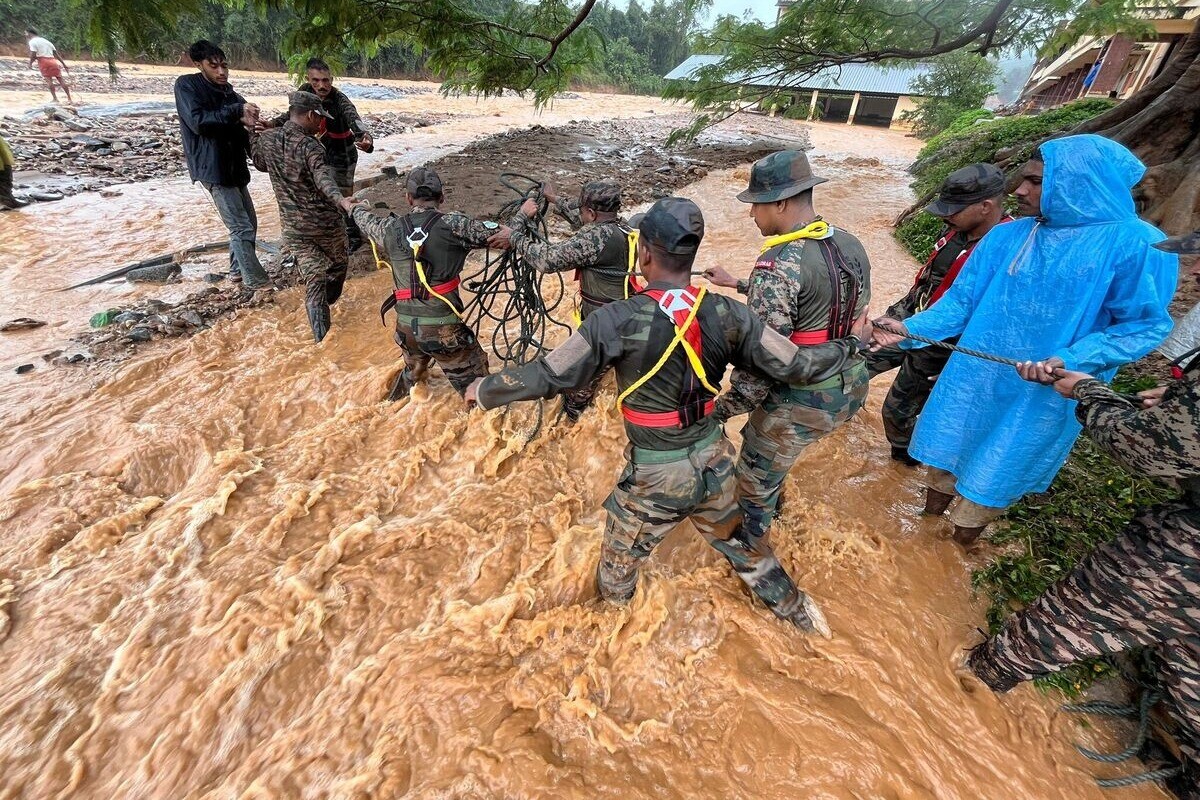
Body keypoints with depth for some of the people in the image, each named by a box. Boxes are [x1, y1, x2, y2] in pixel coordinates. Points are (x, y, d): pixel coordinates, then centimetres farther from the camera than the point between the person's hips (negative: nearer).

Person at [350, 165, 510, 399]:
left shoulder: (392, 228, 5)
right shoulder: (452, 225, -11)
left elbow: (366, 220, 28)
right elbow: (501, 234, -12)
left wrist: (357, 208, 48)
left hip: (405, 326, 6)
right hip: (444, 328, -6)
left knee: (413, 370, 34)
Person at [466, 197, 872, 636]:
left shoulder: (617, 321, -23)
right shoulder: (727, 313, -12)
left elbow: (546, 376, -16)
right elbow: (795, 366, -6)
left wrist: (483, 390, 1)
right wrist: (849, 347, 14)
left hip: (655, 472, -3)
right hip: (714, 458, 4)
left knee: (619, 562, 25)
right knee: (739, 541, 30)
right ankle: (796, 609, 51)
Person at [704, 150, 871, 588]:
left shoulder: (778, 264, -24)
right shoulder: (851, 245, 1)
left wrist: (723, 409, -13)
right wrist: (740, 284, 19)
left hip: (802, 402, -8)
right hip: (850, 387, 9)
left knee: (754, 481, 15)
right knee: (762, 440, 33)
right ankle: (771, 503, 57)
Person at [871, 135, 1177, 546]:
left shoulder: (1137, 245, -12)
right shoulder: (1006, 236, -1)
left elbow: (1144, 325, -9)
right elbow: (961, 299, 1)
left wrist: (1069, 361, -24)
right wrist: (911, 328, -13)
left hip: (1040, 397, -3)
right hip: (971, 379, 4)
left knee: (992, 476, 12)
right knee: (946, 453, 17)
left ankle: (956, 549, 36)